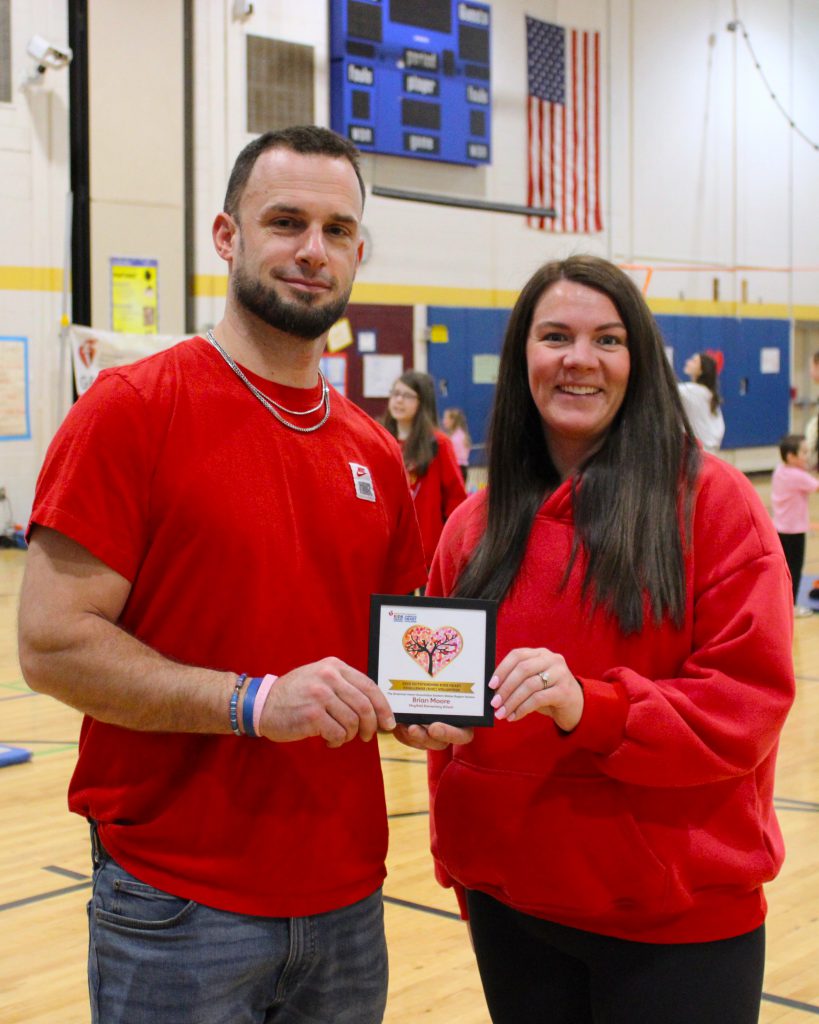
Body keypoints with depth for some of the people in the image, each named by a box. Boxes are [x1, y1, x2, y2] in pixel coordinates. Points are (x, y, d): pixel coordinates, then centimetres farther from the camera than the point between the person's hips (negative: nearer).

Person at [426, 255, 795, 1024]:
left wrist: (589, 708, -25)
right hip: (511, 903, 4)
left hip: (678, 915, -4)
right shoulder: (475, 526, 6)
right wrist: (457, 857, 9)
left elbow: (749, 700, -12)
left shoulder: (713, 501, -7)